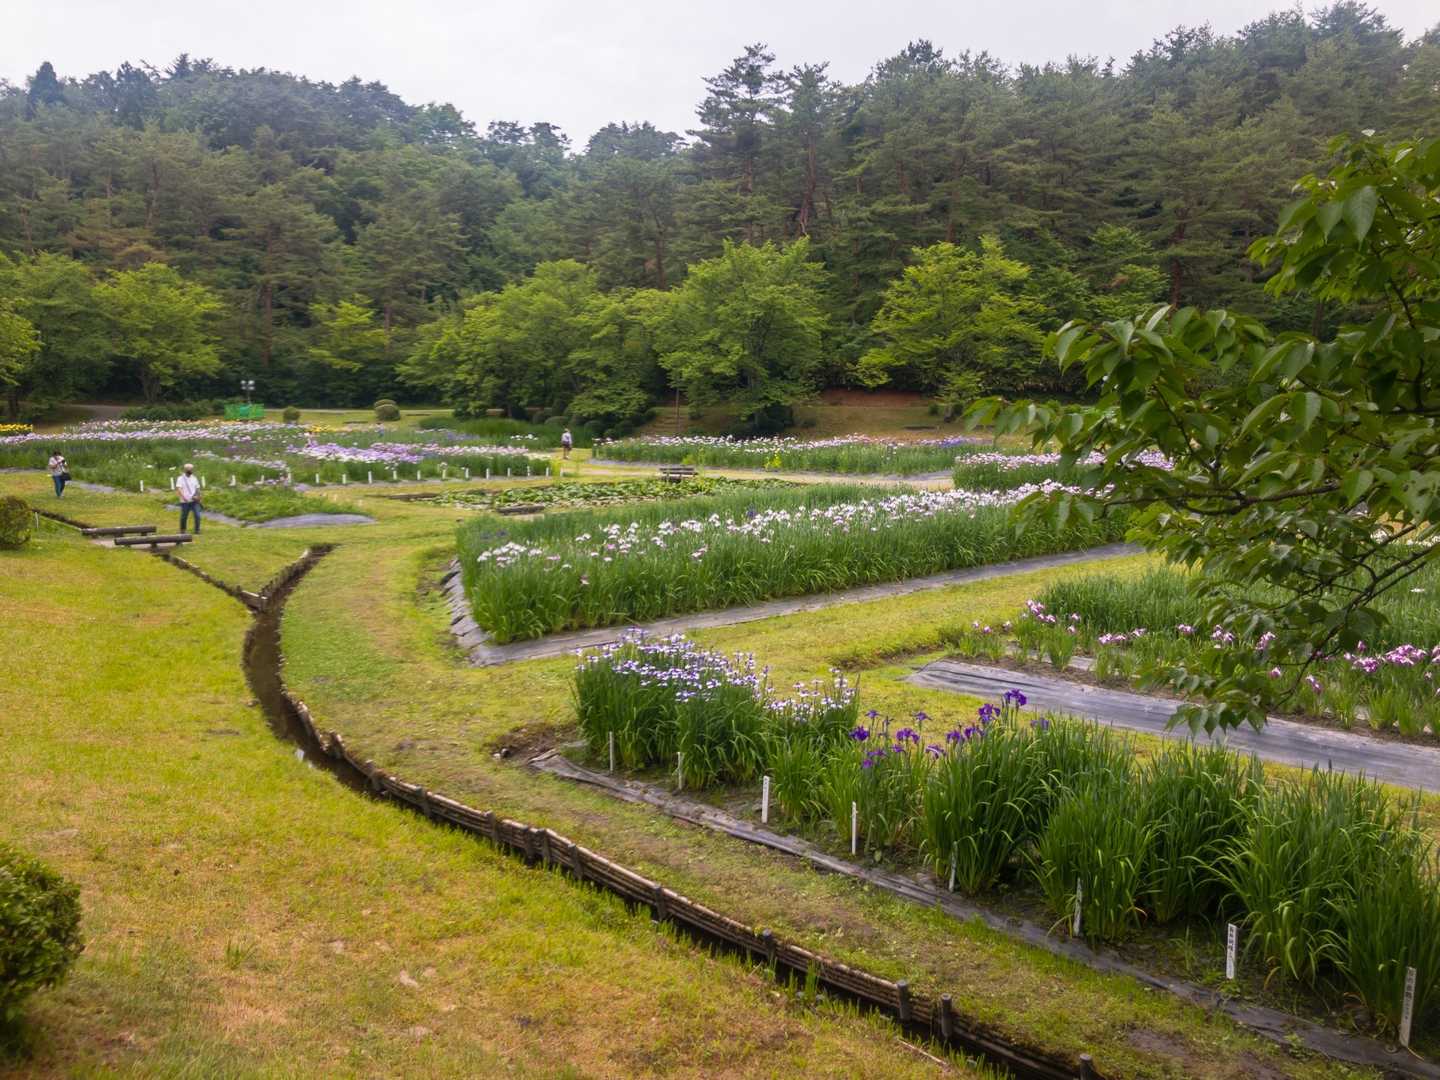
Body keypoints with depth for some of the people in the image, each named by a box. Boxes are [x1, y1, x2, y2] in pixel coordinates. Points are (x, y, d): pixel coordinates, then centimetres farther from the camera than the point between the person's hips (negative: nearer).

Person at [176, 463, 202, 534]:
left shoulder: (194, 478, 10)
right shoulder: (181, 479, -5)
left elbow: (197, 488, 16)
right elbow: (178, 489, -17)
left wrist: (197, 496, -3)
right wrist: (184, 498, -29)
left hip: (194, 501, 3)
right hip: (185, 502, -3)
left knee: (197, 515, -9)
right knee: (184, 517, 6)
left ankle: (197, 530, -1)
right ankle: (182, 530, 24)